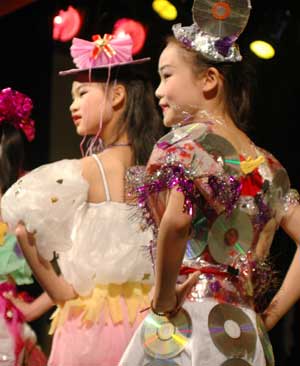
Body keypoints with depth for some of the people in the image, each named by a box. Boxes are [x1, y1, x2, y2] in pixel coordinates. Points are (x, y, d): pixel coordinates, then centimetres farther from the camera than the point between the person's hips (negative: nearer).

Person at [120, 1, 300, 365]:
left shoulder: (189, 138, -7)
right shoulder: (265, 164, 14)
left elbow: (175, 221, -25)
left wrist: (163, 299, -13)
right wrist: (269, 314, 15)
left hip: (188, 326, -7)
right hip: (246, 335, 7)